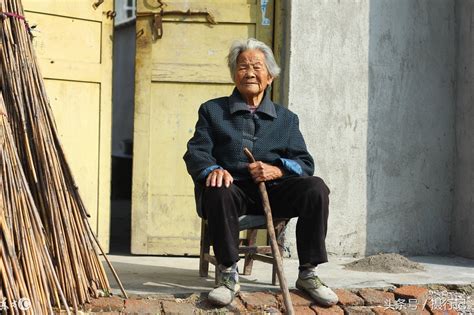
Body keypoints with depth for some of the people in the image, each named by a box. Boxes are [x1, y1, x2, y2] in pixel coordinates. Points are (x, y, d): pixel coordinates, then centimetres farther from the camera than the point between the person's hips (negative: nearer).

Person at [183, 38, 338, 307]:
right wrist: (213, 170, -21)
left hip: (274, 190, 2)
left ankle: (308, 274, -13)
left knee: (316, 188, -25)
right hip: (234, 189, -2)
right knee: (218, 190, -37)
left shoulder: (286, 118, 21)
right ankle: (229, 275, -25)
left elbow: (305, 162, 9)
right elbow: (196, 153, 4)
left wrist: (277, 170, -15)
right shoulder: (212, 110, 16)